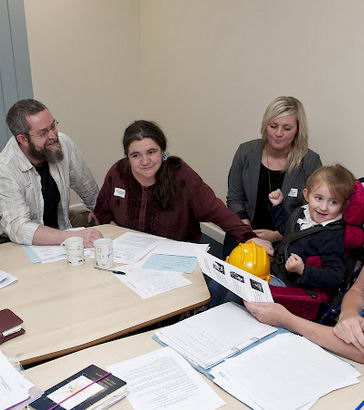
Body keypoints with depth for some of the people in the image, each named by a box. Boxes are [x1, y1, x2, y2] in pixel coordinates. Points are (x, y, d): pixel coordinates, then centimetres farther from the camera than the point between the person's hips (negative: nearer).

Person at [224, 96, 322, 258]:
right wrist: (243, 223, -9)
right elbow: (234, 199, 9)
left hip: (286, 239, -2)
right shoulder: (246, 152, 0)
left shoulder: (311, 162, -7)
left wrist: (278, 235, -14)